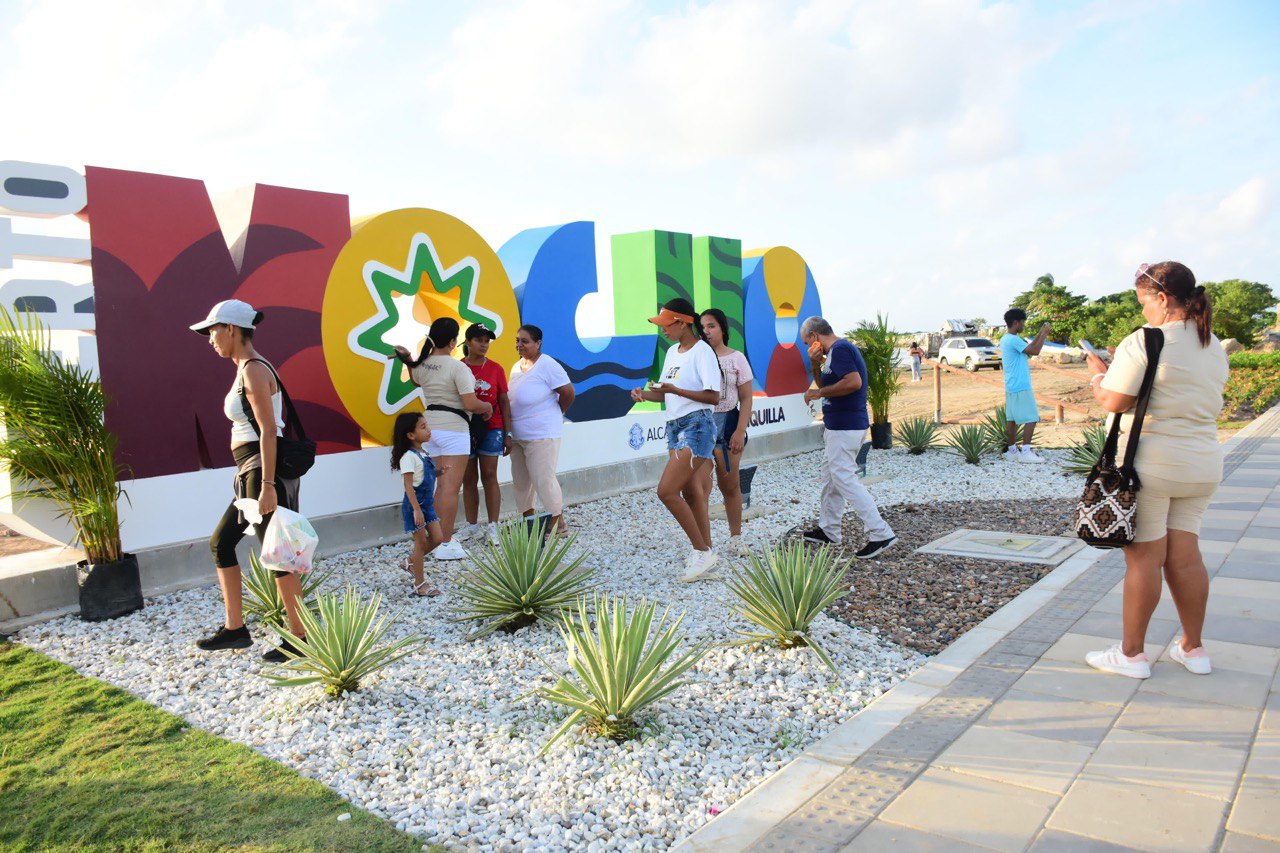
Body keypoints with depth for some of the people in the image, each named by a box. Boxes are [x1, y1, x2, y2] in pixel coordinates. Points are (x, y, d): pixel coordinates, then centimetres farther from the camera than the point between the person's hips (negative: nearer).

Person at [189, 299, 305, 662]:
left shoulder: (253, 370, -14)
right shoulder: (247, 369, 15)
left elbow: (269, 430, -20)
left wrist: (267, 486, -23)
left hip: (264, 469, -10)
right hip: (251, 471, 10)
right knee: (221, 543, 17)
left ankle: (300, 638, 10)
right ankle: (235, 628, 27)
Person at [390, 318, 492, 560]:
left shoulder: (422, 364, 6)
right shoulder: (457, 367, -16)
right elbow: (471, 404, -18)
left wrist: (407, 359, 31)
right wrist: (488, 407, 0)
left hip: (431, 425, 8)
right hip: (454, 428, -8)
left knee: (442, 485, 16)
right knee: (451, 487, -3)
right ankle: (446, 545, 0)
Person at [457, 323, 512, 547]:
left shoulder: (495, 369, 1)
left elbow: (504, 402, 3)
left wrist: (508, 434, 0)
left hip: (491, 429, -1)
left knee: (489, 476, 1)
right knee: (468, 479, 8)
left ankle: (492, 527, 6)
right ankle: (472, 525, 18)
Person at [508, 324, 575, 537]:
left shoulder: (547, 365, -12)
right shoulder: (516, 367, 13)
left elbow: (568, 393, -14)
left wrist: (556, 414, 1)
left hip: (542, 434, -8)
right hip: (517, 435, 8)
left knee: (544, 479, -6)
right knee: (520, 480, 13)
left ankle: (558, 524, 7)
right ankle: (528, 521, 26)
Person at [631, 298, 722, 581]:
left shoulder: (702, 351, -11)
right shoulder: (672, 351, 15)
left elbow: (713, 397, -18)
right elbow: (665, 393, 19)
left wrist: (676, 390, -22)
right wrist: (644, 394, 0)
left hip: (696, 425, -9)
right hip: (675, 427, 9)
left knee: (666, 491, -14)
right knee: (691, 495, 11)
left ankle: (702, 551, -2)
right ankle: (705, 554, 19)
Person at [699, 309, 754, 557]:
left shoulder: (736, 358, 2)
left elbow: (746, 399, 1)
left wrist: (740, 431, -6)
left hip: (728, 424, 1)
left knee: (730, 485, 11)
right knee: (701, 487, -6)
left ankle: (735, 538, 27)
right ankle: (705, 544, 0)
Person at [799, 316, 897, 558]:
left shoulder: (840, 349, -14)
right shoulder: (839, 349, 18)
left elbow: (854, 382, -28)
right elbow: (825, 383, 25)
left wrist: (819, 392, -19)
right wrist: (815, 364, 8)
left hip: (845, 427, -11)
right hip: (839, 426, 11)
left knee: (844, 478, -11)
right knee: (831, 475, 17)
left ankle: (881, 533, -10)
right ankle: (828, 530, 28)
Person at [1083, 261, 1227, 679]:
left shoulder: (1143, 343, -14)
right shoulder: (1214, 348, 11)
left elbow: (1113, 402, -17)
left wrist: (1098, 373, 2)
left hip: (1151, 464, -7)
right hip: (1204, 464, 7)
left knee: (1143, 556, 1)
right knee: (1185, 554, 14)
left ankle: (1132, 653, 11)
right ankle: (1193, 648, 24)